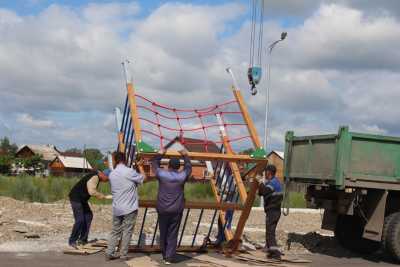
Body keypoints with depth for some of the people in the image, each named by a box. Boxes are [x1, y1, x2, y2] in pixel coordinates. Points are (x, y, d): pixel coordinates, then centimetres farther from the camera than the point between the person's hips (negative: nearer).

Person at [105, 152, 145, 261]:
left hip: (116, 208, 5)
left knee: (115, 231, 13)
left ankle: (109, 253, 8)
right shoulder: (129, 172, -13)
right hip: (129, 207, -5)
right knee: (127, 231, 2)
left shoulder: (112, 174, 6)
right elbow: (142, 179, -1)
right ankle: (123, 255, 4)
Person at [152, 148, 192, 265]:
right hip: (176, 210, 0)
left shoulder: (161, 174, -4)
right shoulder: (182, 176, -3)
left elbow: (154, 164, 15)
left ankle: (164, 256, 23)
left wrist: (160, 154, 29)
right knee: (172, 235, 2)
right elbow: (188, 167, 18)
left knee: (163, 234, 13)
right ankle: (169, 258, 1)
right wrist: (185, 155, 32)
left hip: (162, 209, 1)